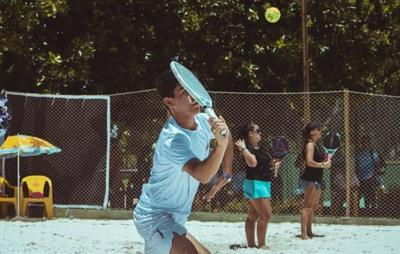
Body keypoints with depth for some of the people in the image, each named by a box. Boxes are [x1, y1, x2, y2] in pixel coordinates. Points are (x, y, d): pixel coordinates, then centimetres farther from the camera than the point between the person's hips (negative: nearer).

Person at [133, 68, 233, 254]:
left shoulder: (202, 121, -1)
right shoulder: (173, 139, -28)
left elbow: (226, 135, 24)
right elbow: (202, 175, -42)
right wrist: (221, 144, -56)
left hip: (174, 216, 10)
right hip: (156, 218, -10)